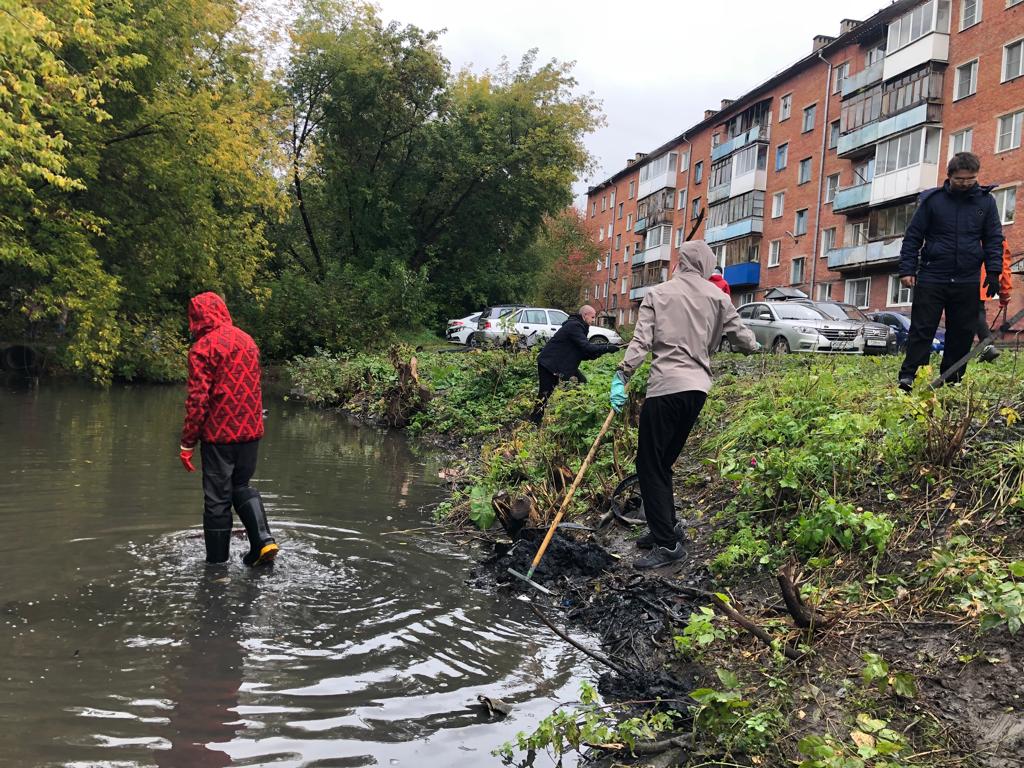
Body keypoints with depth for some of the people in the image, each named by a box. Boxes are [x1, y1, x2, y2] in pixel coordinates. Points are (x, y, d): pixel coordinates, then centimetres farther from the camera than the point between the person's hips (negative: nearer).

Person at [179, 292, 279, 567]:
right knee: (241, 486, 21)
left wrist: (187, 443, -9)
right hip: (250, 431, 6)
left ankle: (217, 561, 13)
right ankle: (263, 539, 4)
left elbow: (197, 399, -15)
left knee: (217, 497, 5)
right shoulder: (247, 340, 9)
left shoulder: (202, 348, -11)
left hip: (219, 433, -6)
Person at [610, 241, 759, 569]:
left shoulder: (657, 294, 4)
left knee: (650, 465, 1)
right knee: (663, 462, 19)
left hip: (665, 387, -5)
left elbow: (640, 341, -7)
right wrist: (755, 346, 37)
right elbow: (739, 335, 15)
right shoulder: (717, 296, 10)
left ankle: (667, 542, 0)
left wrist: (622, 376, -9)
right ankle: (667, 527, 24)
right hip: (698, 388, 5)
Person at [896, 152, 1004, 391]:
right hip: (931, 279, -2)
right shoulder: (932, 199, 0)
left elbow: (994, 239, 9)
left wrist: (993, 272, -1)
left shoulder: (986, 201, 6)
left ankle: (952, 379, 15)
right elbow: (913, 236, 2)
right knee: (922, 329, -3)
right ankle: (908, 376, -2)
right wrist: (907, 270, -5)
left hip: (967, 282, 2)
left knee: (962, 333, 6)